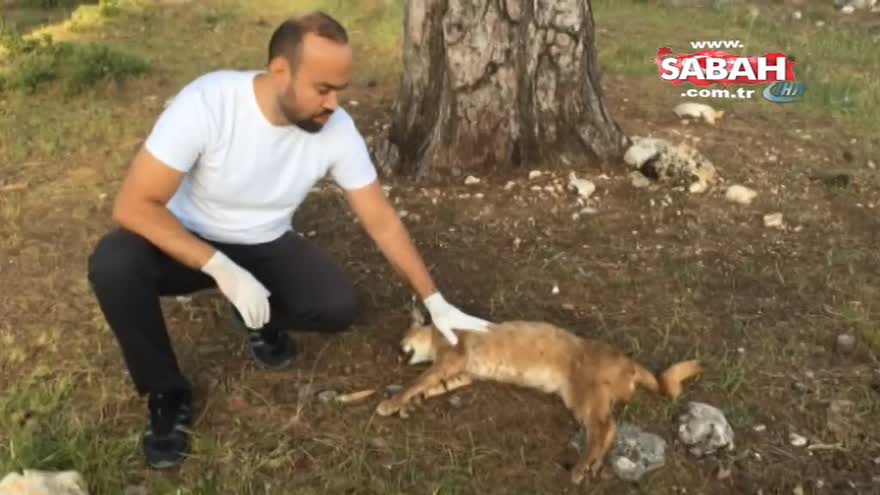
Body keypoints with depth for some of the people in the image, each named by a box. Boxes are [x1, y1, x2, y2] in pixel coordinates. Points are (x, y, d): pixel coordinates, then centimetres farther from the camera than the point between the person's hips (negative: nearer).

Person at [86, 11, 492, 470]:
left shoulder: (336, 130, -20)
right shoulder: (207, 102, -31)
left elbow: (382, 222, -10)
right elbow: (133, 205, -30)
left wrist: (436, 303, -9)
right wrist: (222, 269, -37)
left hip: (265, 245, 3)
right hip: (188, 242, -2)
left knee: (338, 306, -23)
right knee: (112, 264, -33)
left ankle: (257, 317, 12)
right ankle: (168, 395, -10)